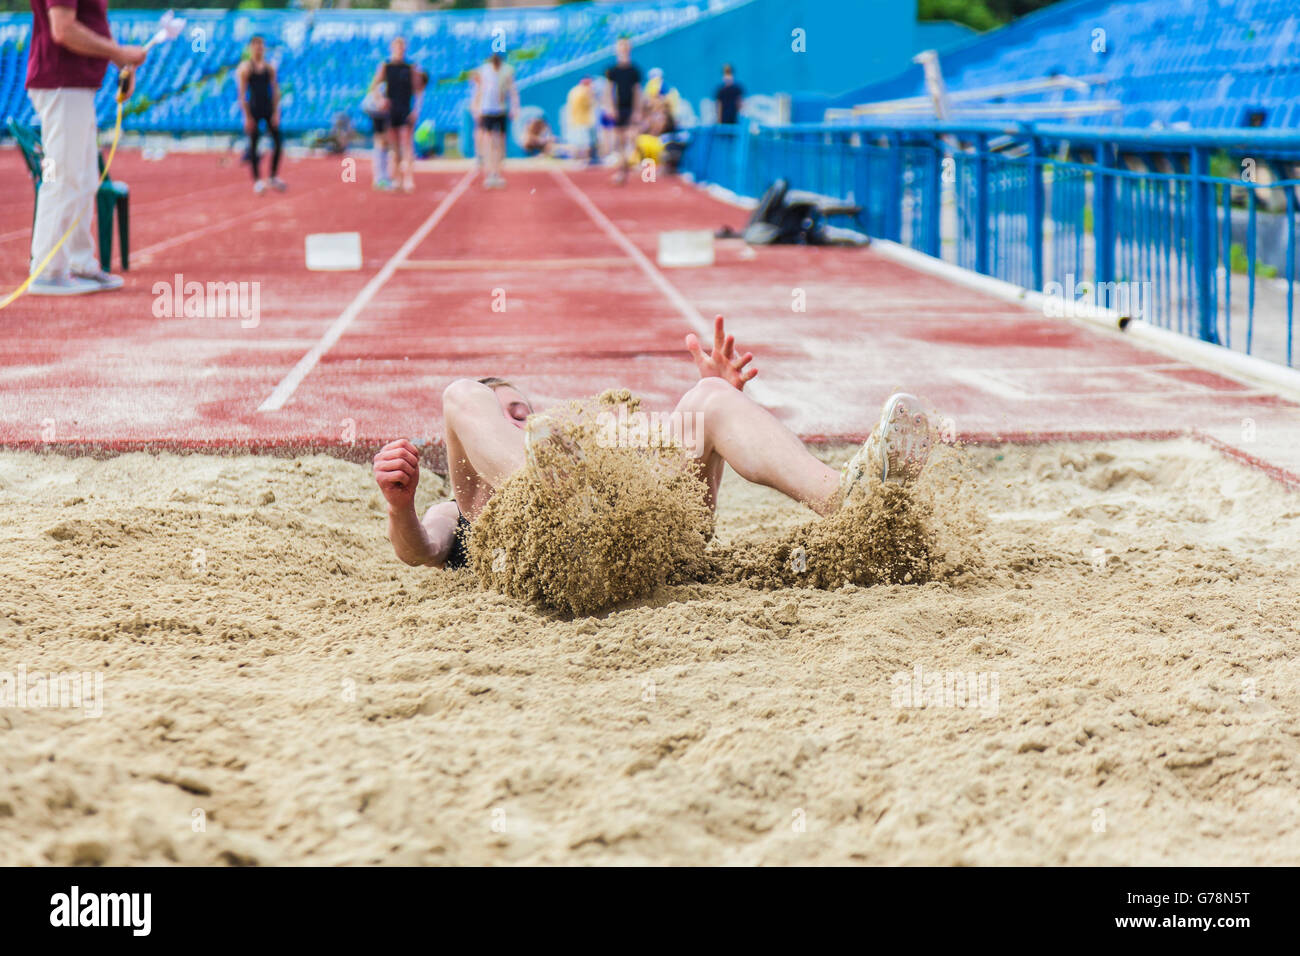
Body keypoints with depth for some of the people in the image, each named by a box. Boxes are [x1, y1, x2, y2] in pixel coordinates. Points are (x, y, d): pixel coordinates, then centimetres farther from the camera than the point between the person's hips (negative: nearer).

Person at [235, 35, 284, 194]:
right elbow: (242, 94, -7)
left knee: (278, 142, -1)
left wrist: (276, 112, -2)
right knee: (253, 144, 0)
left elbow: (275, 91, 7)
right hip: (253, 109, -4)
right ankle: (257, 180, 7)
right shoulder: (245, 68, -5)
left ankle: (274, 177, 11)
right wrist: (247, 117, -12)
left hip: (269, 108, 4)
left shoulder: (269, 68, 6)